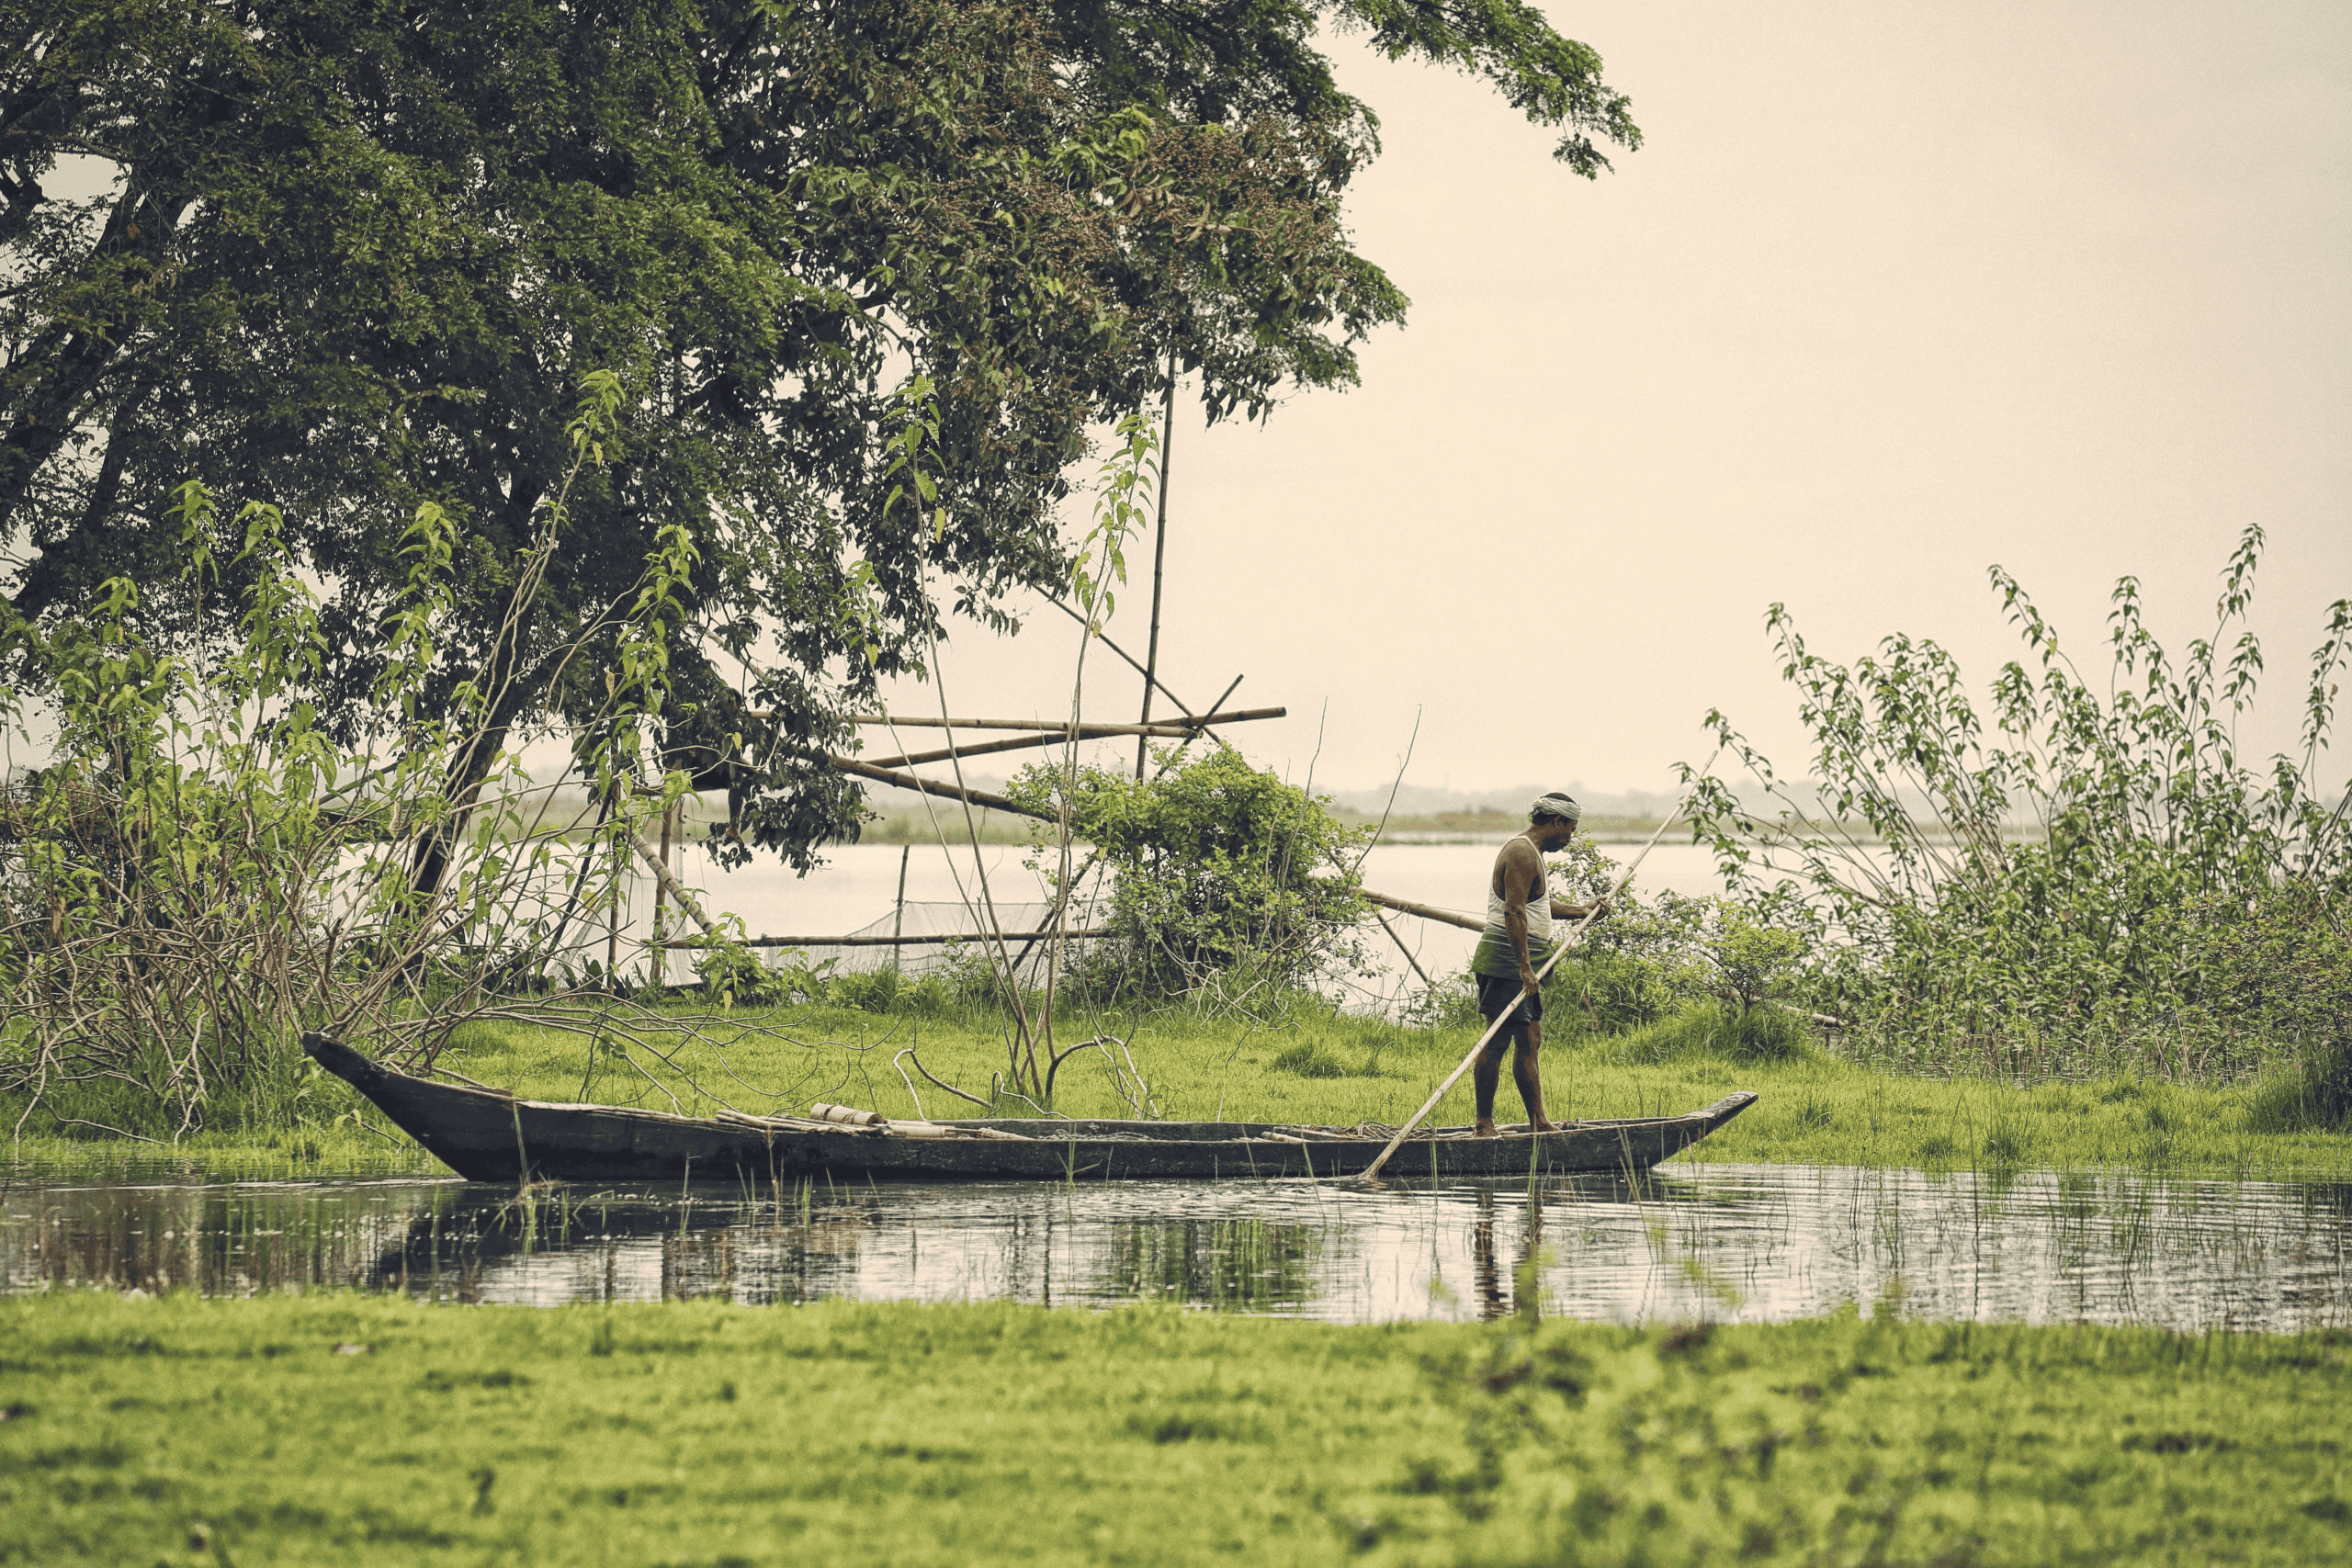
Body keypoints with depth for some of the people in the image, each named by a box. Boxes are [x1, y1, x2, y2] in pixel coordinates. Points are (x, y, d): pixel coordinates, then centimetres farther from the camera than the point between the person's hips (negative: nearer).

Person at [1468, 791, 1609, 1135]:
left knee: (1530, 1040, 12)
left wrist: (1582, 911, 25)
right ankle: (1484, 1125, -7)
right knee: (1498, 1041, -9)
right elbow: (1514, 912, -23)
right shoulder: (1523, 853, -15)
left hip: (1522, 963, 11)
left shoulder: (1530, 851, 20)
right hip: (1506, 963, -11)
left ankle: (1539, 1123, 15)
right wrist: (1524, 967, -26)